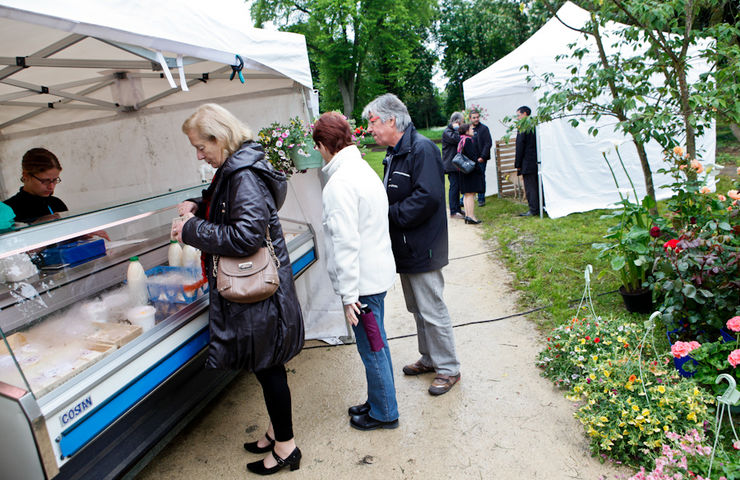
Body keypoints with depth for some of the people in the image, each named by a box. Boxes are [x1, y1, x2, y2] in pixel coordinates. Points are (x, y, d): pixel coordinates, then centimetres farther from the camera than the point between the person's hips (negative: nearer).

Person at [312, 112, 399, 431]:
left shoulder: (339, 183, -20)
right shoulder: (364, 169, 10)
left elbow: (346, 243, -24)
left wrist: (348, 294, -19)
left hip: (362, 279, -10)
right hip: (378, 272, 10)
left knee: (371, 349, 6)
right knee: (376, 345, 21)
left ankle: (383, 413, 24)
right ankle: (379, 402, 37)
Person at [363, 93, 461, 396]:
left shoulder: (422, 149, -17)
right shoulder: (393, 154, 13)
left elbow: (427, 197, -27)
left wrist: (390, 214, -19)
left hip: (422, 249, -10)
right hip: (404, 247, 10)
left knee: (432, 312, 1)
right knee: (417, 309, 20)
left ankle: (448, 368, 18)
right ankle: (429, 359, 37)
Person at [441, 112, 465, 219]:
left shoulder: (454, 131, 20)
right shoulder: (447, 132, -10)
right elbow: (457, 139, -24)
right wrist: (457, 129, -13)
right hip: (451, 165, -10)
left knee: (457, 187, 12)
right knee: (454, 187, -10)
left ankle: (457, 209, 20)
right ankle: (453, 212, -7)